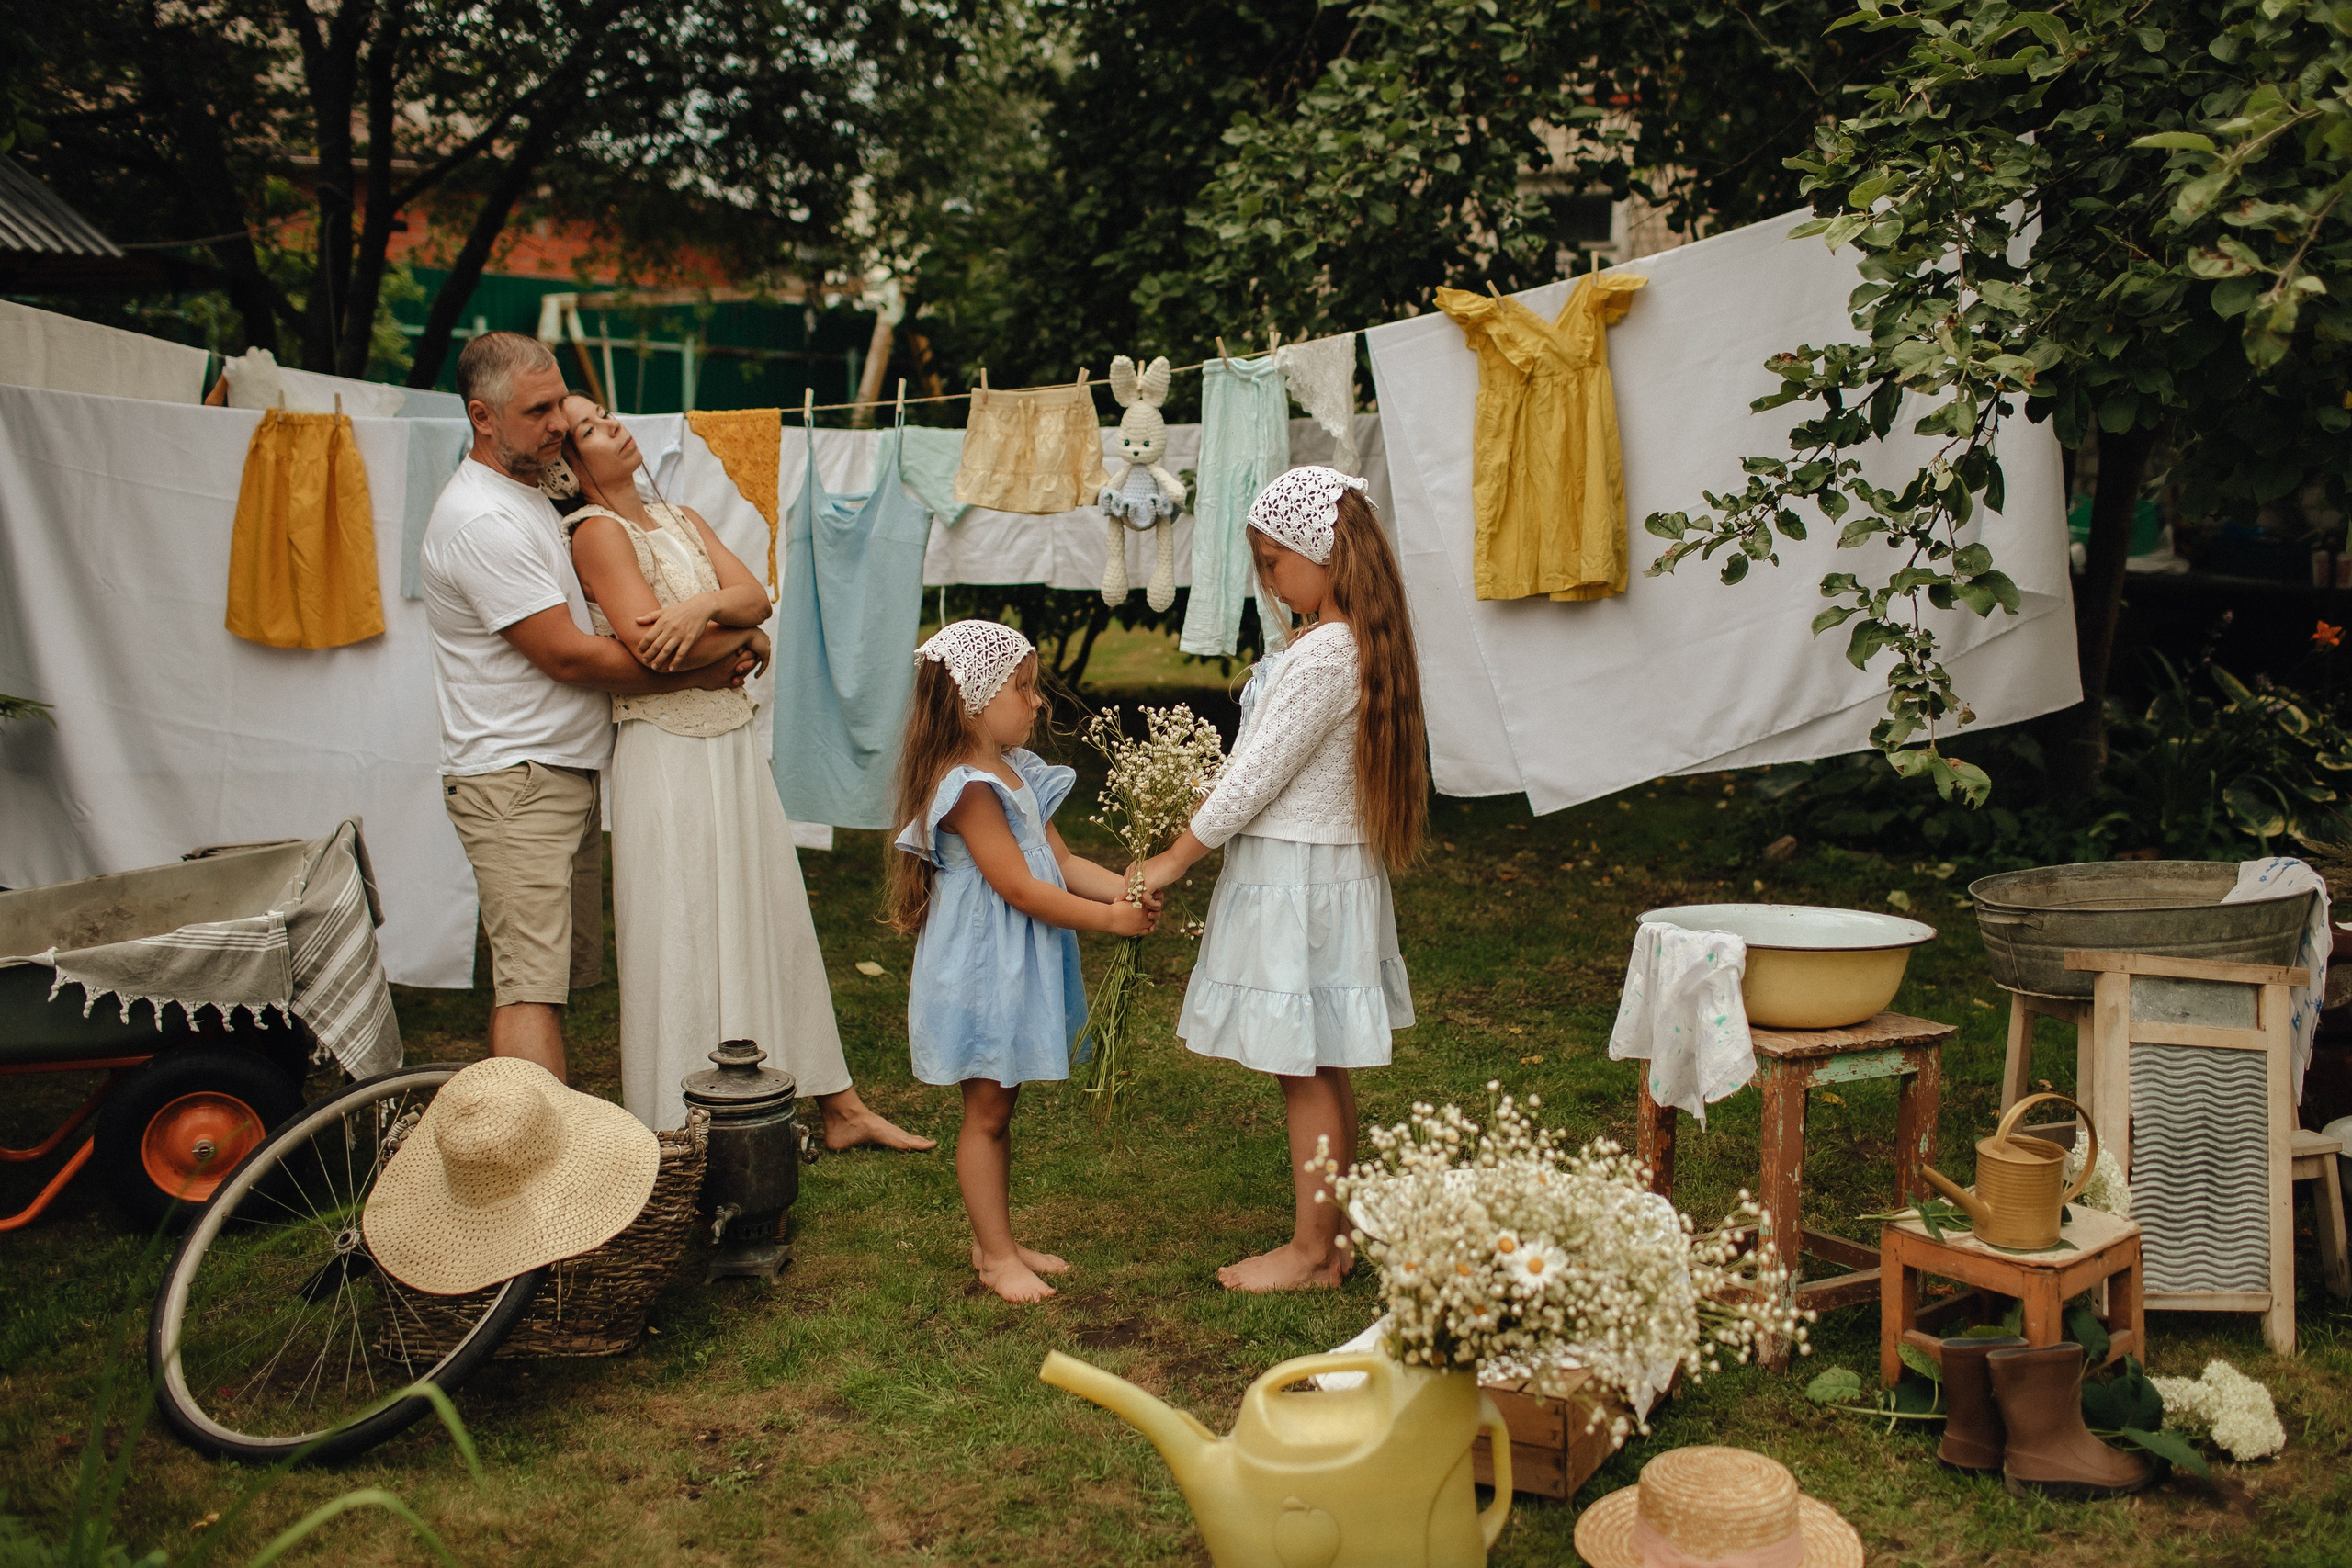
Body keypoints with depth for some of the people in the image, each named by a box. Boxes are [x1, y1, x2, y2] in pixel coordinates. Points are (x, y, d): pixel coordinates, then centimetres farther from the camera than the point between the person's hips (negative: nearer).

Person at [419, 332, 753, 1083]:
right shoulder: (481, 520, -17)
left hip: (567, 771, 10)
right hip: (513, 779, -10)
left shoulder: (530, 498, 16)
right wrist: (694, 674, -11)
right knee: (533, 982, -14)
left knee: (563, 966, 13)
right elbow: (568, 655, -18)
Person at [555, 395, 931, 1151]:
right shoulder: (595, 532, -8)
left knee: (776, 922, 12)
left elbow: (755, 596, 1)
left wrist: (703, 606, -20)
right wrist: (748, 642, -4)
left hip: (736, 746, 7)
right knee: (685, 943, -1)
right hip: (666, 755, -7)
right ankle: (685, 1139, 11)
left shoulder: (683, 519, 14)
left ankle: (840, 1108, 21)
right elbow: (651, 647, -19)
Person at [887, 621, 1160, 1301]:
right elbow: (1020, 888, -23)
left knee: (998, 1109, 16)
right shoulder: (968, 787, -21)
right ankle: (996, 1256, 12)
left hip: (1017, 970, 9)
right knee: (986, 1112, 2)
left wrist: (1126, 887, -8)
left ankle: (996, 1240, 27)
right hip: (981, 971, -9)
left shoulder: (1017, 773, 10)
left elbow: (1062, 862, 8)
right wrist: (1108, 918, -19)